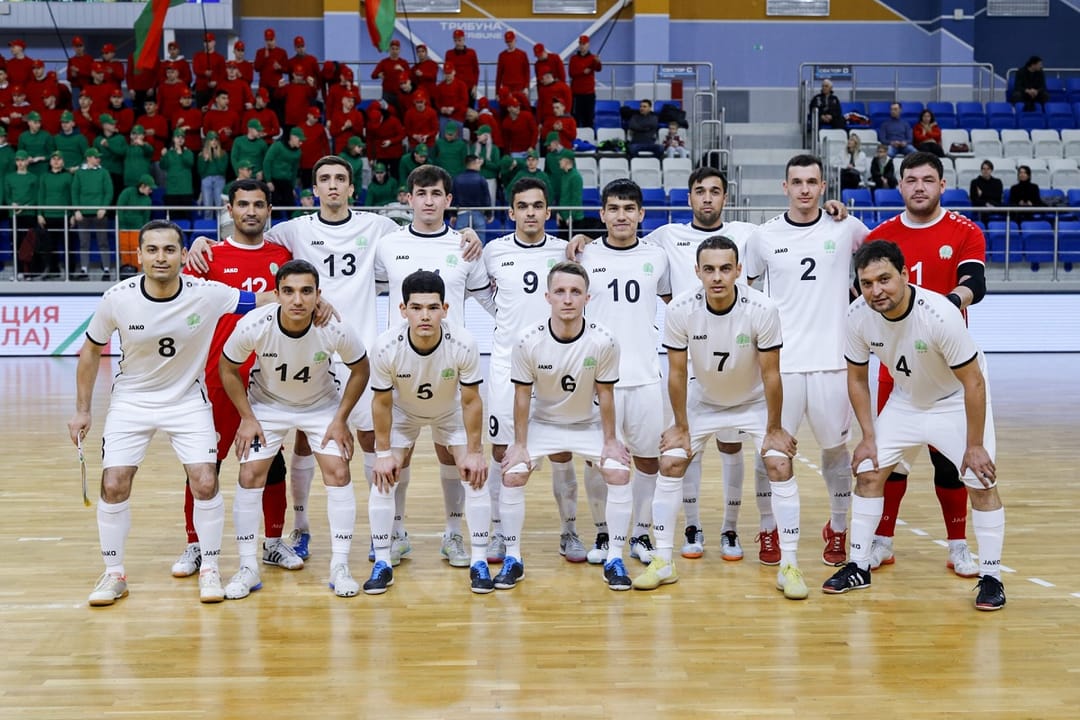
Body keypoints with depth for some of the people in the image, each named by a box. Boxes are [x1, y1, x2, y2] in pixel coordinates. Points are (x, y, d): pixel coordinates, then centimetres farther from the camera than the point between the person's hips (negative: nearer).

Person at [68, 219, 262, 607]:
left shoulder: (207, 295, -20)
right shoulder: (117, 298, -17)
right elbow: (91, 351, -1)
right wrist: (82, 410, 1)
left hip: (188, 400, 0)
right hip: (131, 400, 1)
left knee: (205, 483, -11)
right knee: (114, 485, -7)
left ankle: (210, 569, 9)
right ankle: (114, 574, 12)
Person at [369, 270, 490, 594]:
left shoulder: (463, 344, -35)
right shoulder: (386, 346, -35)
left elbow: (471, 401, -21)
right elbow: (382, 402, -18)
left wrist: (474, 452, -15)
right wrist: (383, 452, -13)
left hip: (452, 412, 0)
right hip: (403, 411, 0)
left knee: (475, 476, -9)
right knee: (383, 478, -9)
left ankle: (479, 562, 4)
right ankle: (382, 564, 5)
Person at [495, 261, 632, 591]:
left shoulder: (603, 341, -23)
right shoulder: (528, 342, -23)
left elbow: (605, 394, -11)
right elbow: (523, 395, -11)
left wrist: (610, 440, -7)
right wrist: (520, 444, -9)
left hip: (589, 424, 0)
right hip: (542, 423, 0)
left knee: (619, 474, -17)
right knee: (512, 475, -16)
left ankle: (614, 560, -2)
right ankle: (513, 559, 0)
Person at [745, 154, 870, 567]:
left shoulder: (846, 229, 1)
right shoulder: (764, 237, 2)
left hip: (831, 359, 0)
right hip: (779, 360, 0)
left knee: (835, 447, 10)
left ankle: (838, 529, 25)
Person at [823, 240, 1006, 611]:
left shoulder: (939, 314, -35)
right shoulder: (858, 316, -21)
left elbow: (973, 382, -26)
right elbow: (857, 378, -4)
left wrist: (974, 446, -21)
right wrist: (868, 438, -6)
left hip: (956, 402, -4)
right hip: (905, 400, 4)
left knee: (981, 482, -12)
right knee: (868, 472, 0)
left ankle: (991, 577, 1)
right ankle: (858, 567, 12)